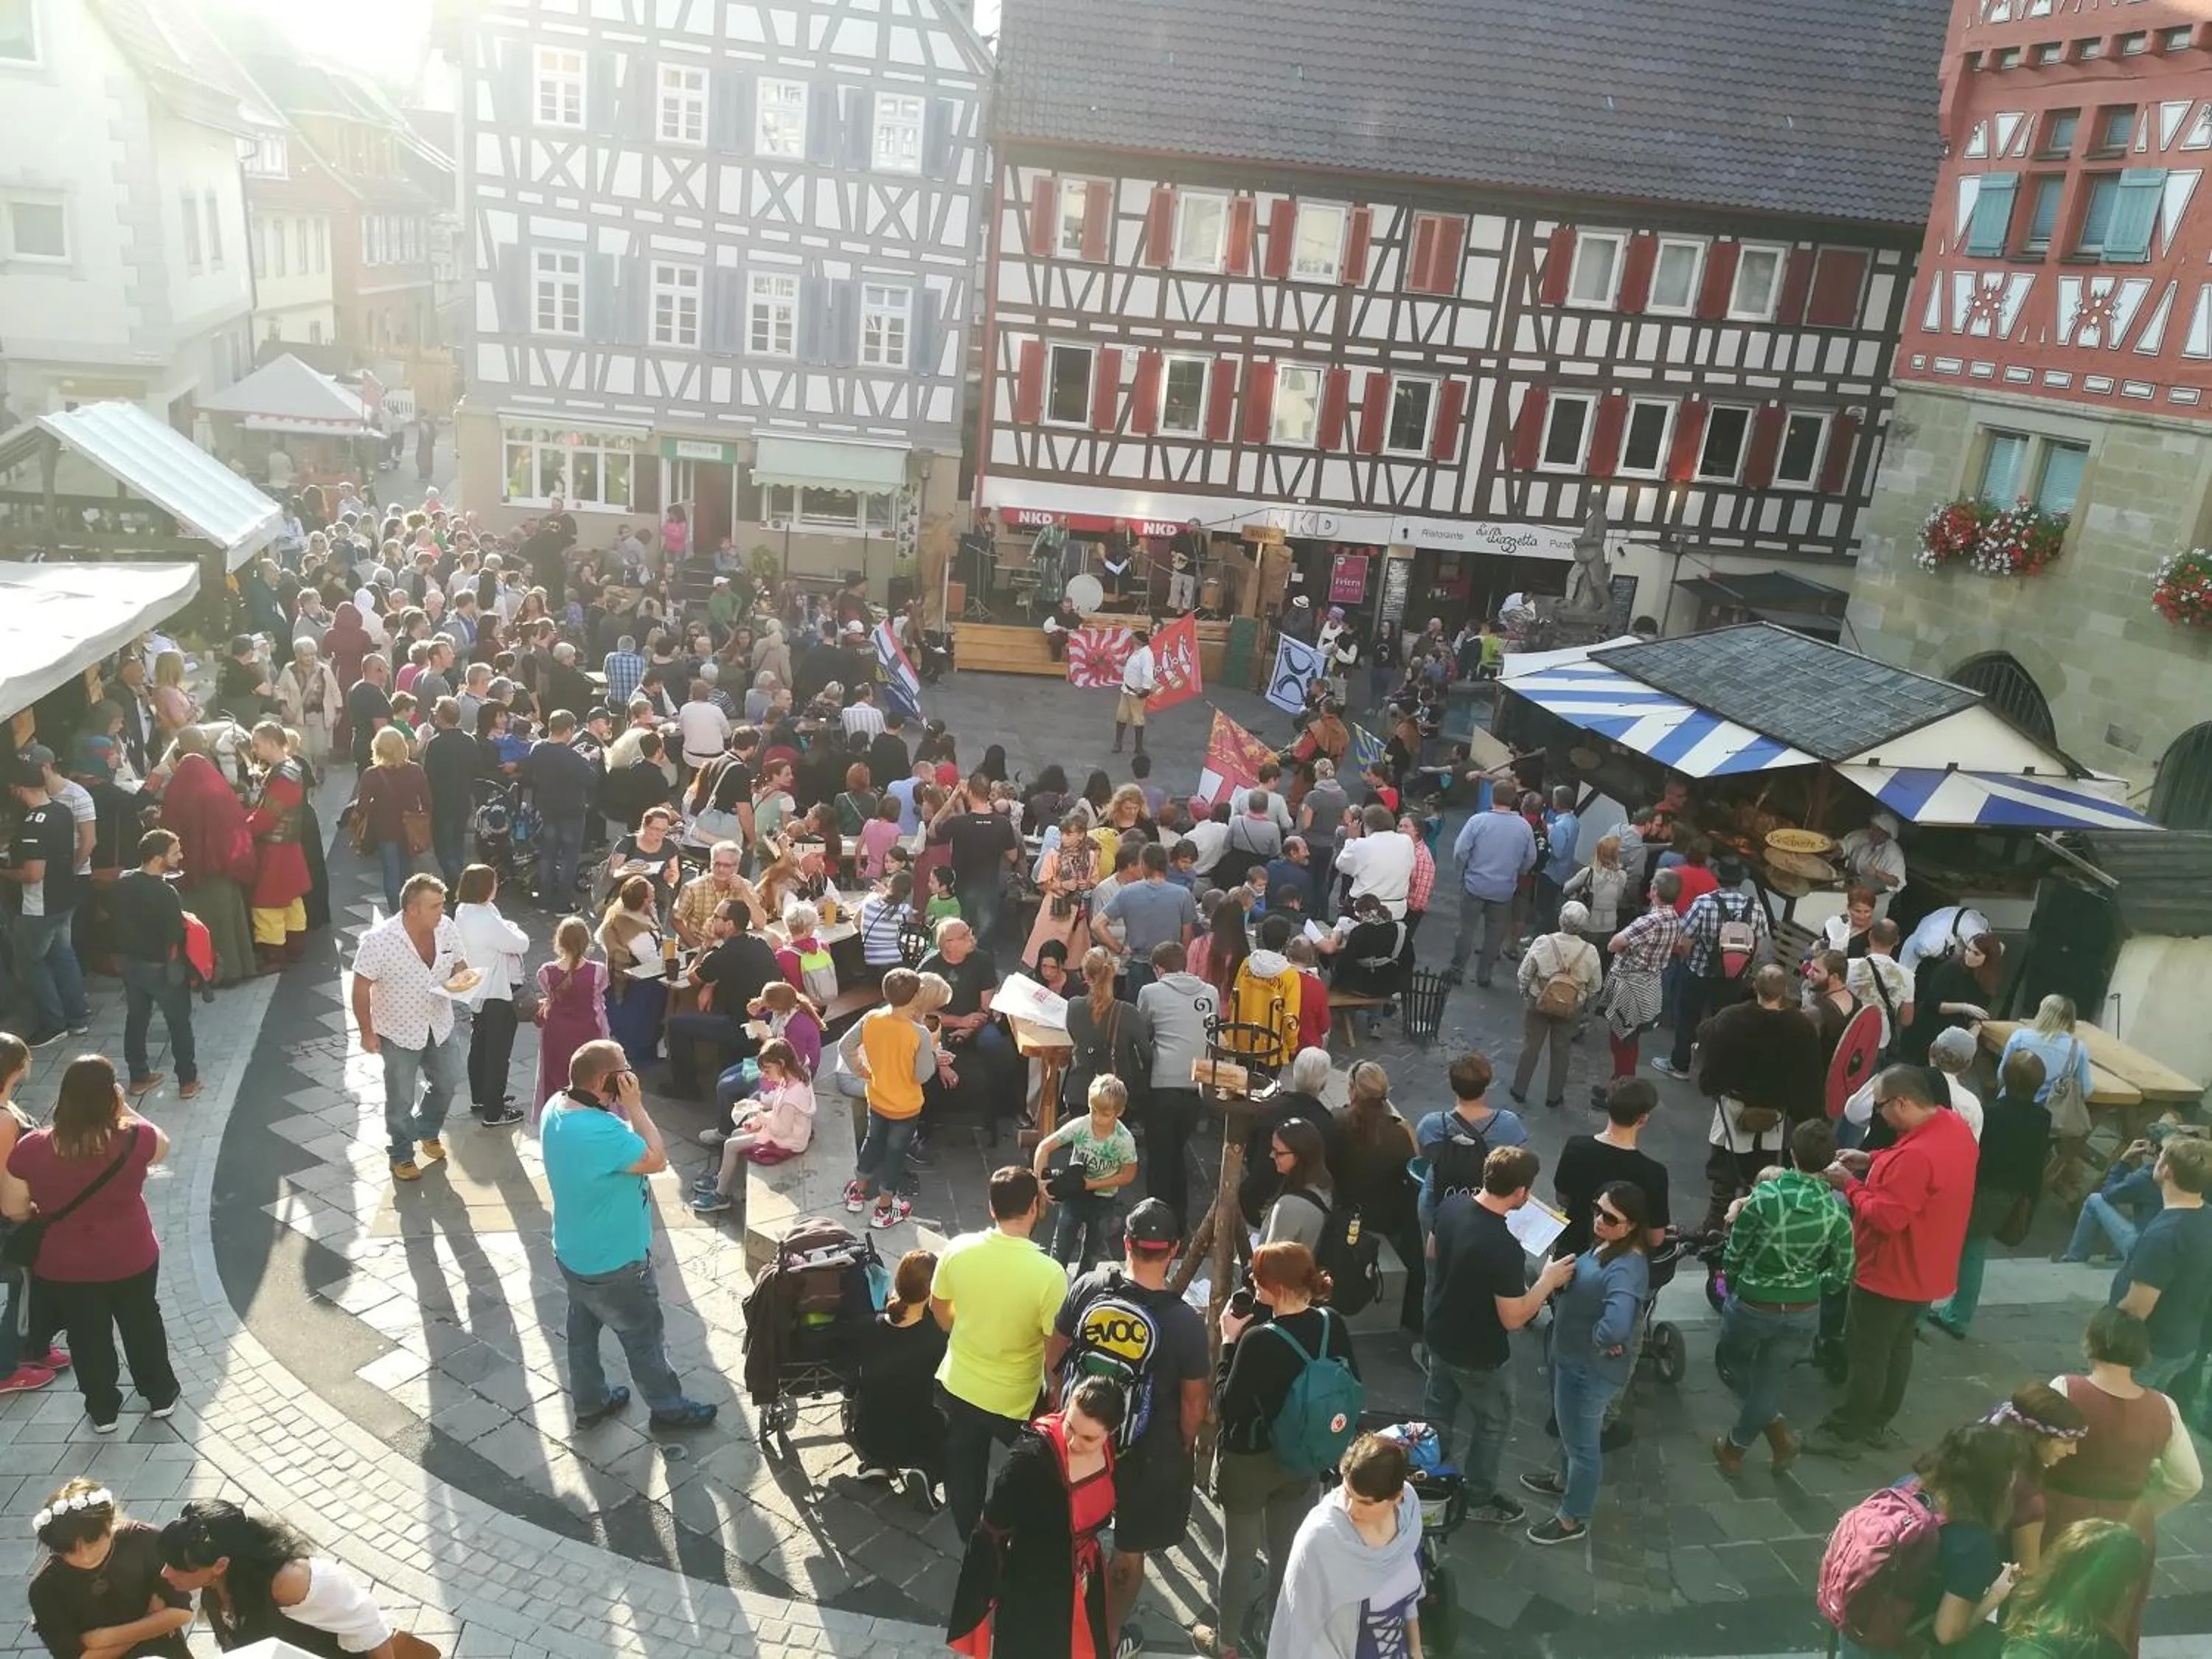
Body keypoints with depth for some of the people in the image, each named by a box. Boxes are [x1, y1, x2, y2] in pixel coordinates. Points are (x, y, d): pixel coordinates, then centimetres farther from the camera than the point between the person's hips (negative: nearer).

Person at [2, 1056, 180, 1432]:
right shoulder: (133, 1139, -23)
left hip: (65, 1269, 0)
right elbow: (162, 1146, 2)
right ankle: (160, 1395, 42)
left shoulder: (32, 1148, -23)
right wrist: (125, 1109, 0)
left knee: (87, 1337, 22)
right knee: (143, 1324, 24)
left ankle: (102, 1410, 41)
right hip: (133, 1259, 0)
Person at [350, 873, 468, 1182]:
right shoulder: (379, 941, -28)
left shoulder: (448, 928, -15)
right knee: (401, 1100, 13)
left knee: (446, 1083, 21)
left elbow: (458, 964, 3)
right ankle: (401, 1155, 36)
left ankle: (427, 1131, 49)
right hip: (399, 1032, -4)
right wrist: (367, 1032, -12)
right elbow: (361, 987, -18)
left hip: (439, 1026, 5)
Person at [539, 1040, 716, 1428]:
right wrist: (634, 1104, -26)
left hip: (573, 1252, 8)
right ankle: (669, 1408, 33)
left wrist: (621, 1107, -7)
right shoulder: (600, 1131, -39)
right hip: (613, 1264, -8)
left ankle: (590, 1401, 46)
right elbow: (656, 1160, -25)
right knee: (645, 1336, 14)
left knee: (583, 1328, 26)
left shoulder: (555, 1106, -8)